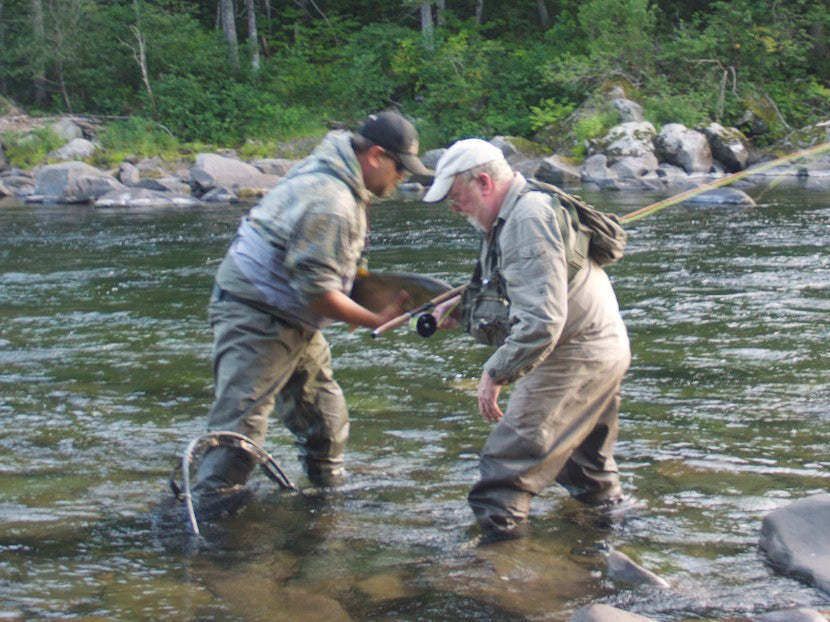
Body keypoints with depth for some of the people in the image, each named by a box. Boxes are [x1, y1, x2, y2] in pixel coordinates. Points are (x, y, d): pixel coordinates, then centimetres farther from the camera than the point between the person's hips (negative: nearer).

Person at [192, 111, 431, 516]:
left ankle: (328, 481, 30)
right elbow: (315, 291, -26)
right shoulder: (330, 203, -26)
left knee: (322, 404, 16)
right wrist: (377, 321, -18)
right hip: (255, 315, -11)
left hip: (291, 318, 11)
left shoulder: (331, 172, 6)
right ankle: (210, 504, -5)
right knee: (242, 415, -10)